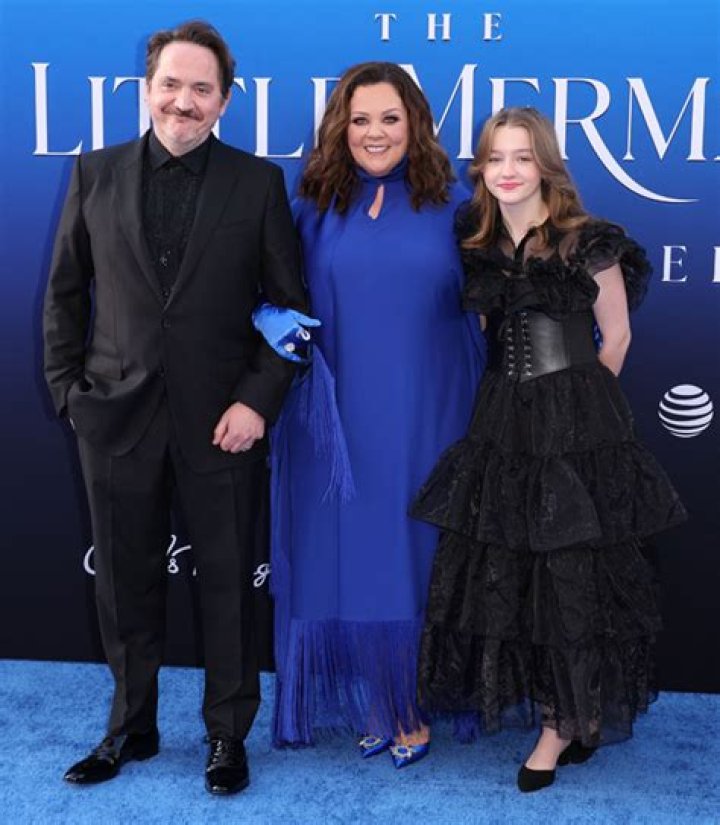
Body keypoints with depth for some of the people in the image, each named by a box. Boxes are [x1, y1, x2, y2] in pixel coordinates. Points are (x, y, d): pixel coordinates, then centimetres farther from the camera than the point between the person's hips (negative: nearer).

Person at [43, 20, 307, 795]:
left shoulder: (258, 182, -1)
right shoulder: (96, 173, 4)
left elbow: (290, 303, -1)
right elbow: (65, 292, 9)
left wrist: (259, 401, -10)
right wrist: (67, 389, 2)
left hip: (221, 416, -2)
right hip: (117, 413, 2)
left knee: (227, 580, 8)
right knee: (125, 580, 12)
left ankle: (228, 734, 25)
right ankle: (131, 725, 31)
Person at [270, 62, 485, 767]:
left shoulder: (450, 205, 3)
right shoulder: (316, 207, 6)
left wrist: (478, 411, 0)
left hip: (426, 414, -1)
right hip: (340, 417, 1)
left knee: (417, 555, 4)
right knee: (346, 555, 5)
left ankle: (411, 703, 20)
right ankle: (370, 701, 21)